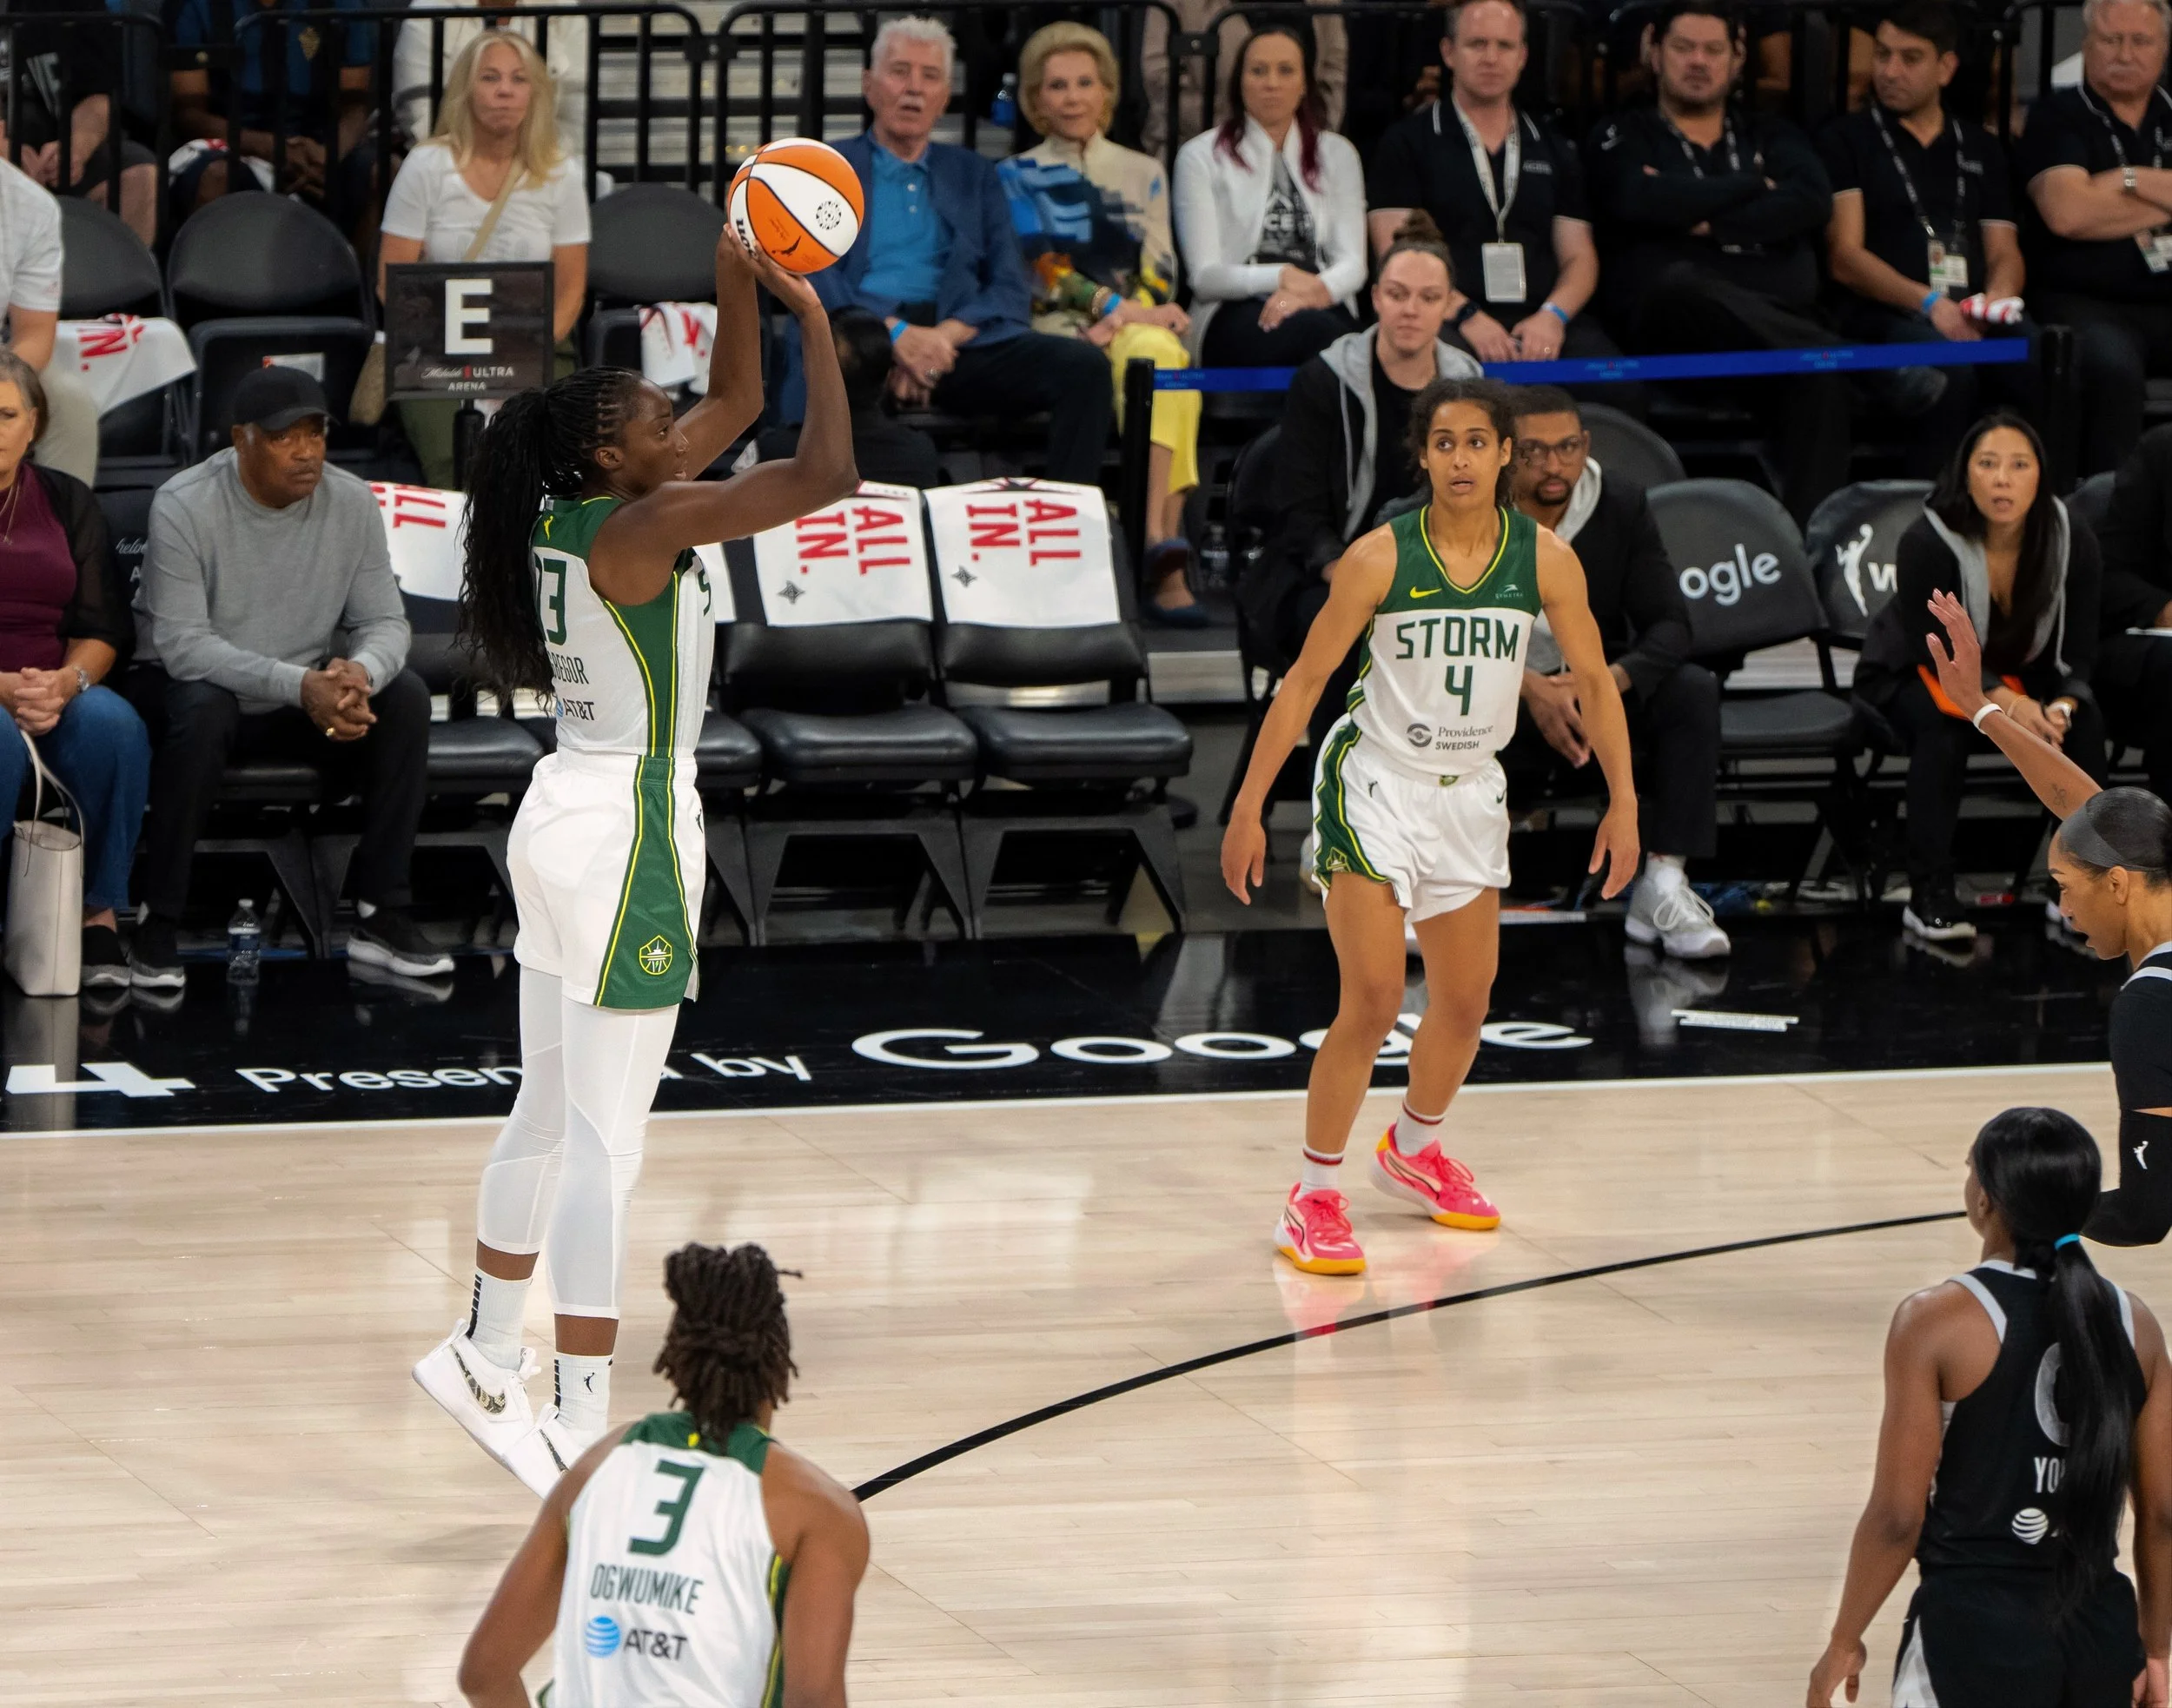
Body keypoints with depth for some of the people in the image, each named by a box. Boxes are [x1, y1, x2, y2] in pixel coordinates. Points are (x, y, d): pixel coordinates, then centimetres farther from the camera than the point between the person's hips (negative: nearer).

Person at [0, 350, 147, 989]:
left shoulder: (65, 502, 12)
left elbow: (104, 629, 7)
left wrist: (66, 684, -16)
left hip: (54, 696, 3)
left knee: (113, 722, -30)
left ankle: (101, 916, -22)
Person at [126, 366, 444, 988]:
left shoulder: (352, 504, -6)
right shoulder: (184, 506, -20)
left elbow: (384, 622, -6)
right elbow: (182, 643, -27)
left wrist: (359, 674, -33)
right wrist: (300, 686, -39)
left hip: (307, 694, 5)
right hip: (186, 681, -5)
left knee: (405, 697, -19)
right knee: (204, 710, -38)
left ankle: (382, 918, -15)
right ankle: (157, 925, -27)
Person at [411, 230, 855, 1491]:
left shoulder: (566, 510, 7)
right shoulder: (637, 526, -18)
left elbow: (735, 407, 20)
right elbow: (826, 475, -23)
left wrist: (740, 279, 9)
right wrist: (815, 320, -13)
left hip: (563, 821, 10)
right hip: (628, 832, -10)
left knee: (550, 1113, 21)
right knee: (605, 1139, -9)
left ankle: (488, 1354, 33)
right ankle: (580, 1427, -10)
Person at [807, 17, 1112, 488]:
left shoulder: (975, 178, 24)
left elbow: (1011, 292, 12)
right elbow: (812, 276, -1)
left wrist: (943, 338, -9)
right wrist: (896, 334, -17)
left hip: (960, 341, 4)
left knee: (1084, 366, -24)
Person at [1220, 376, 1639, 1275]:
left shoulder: (1544, 558, -8)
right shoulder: (1380, 557, -17)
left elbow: (1593, 678, 3)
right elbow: (1304, 679, -12)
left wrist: (1623, 801, -1)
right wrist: (1248, 807, -14)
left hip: (1469, 792, 4)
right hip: (1374, 785, -4)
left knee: (1465, 1001, 13)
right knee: (1374, 998, -15)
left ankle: (1414, 1150, 41)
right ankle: (1314, 1198, -4)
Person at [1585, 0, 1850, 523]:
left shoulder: (1771, 137, 26)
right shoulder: (1623, 138, 17)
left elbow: (1812, 203, 4)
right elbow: (1640, 200, -7)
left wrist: (1709, 222, -4)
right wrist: (1752, 187, 3)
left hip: (1777, 321, 2)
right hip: (1669, 324, -2)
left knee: (1819, 378, -35)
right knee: (1681, 285, -42)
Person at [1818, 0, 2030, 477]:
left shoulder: (1980, 148, 24)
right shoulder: (1844, 140, 10)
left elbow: (2004, 253, 20)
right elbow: (1845, 258, 0)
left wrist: (1999, 295, -6)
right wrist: (1928, 303, -15)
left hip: (1971, 317, 4)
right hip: (1881, 316, -4)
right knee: (1949, 365, -40)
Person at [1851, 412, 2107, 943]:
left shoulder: (2074, 544, -15)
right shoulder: (1927, 544, -26)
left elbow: (2077, 652, -12)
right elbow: (1934, 652, -25)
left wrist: (2061, 706, -35)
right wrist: (2006, 703, -39)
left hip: (2017, 676, 4)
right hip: (1910, 678, -4)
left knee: (2084, 720, -25)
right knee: (1943, 724, -37)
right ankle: (1929, 895, -32)